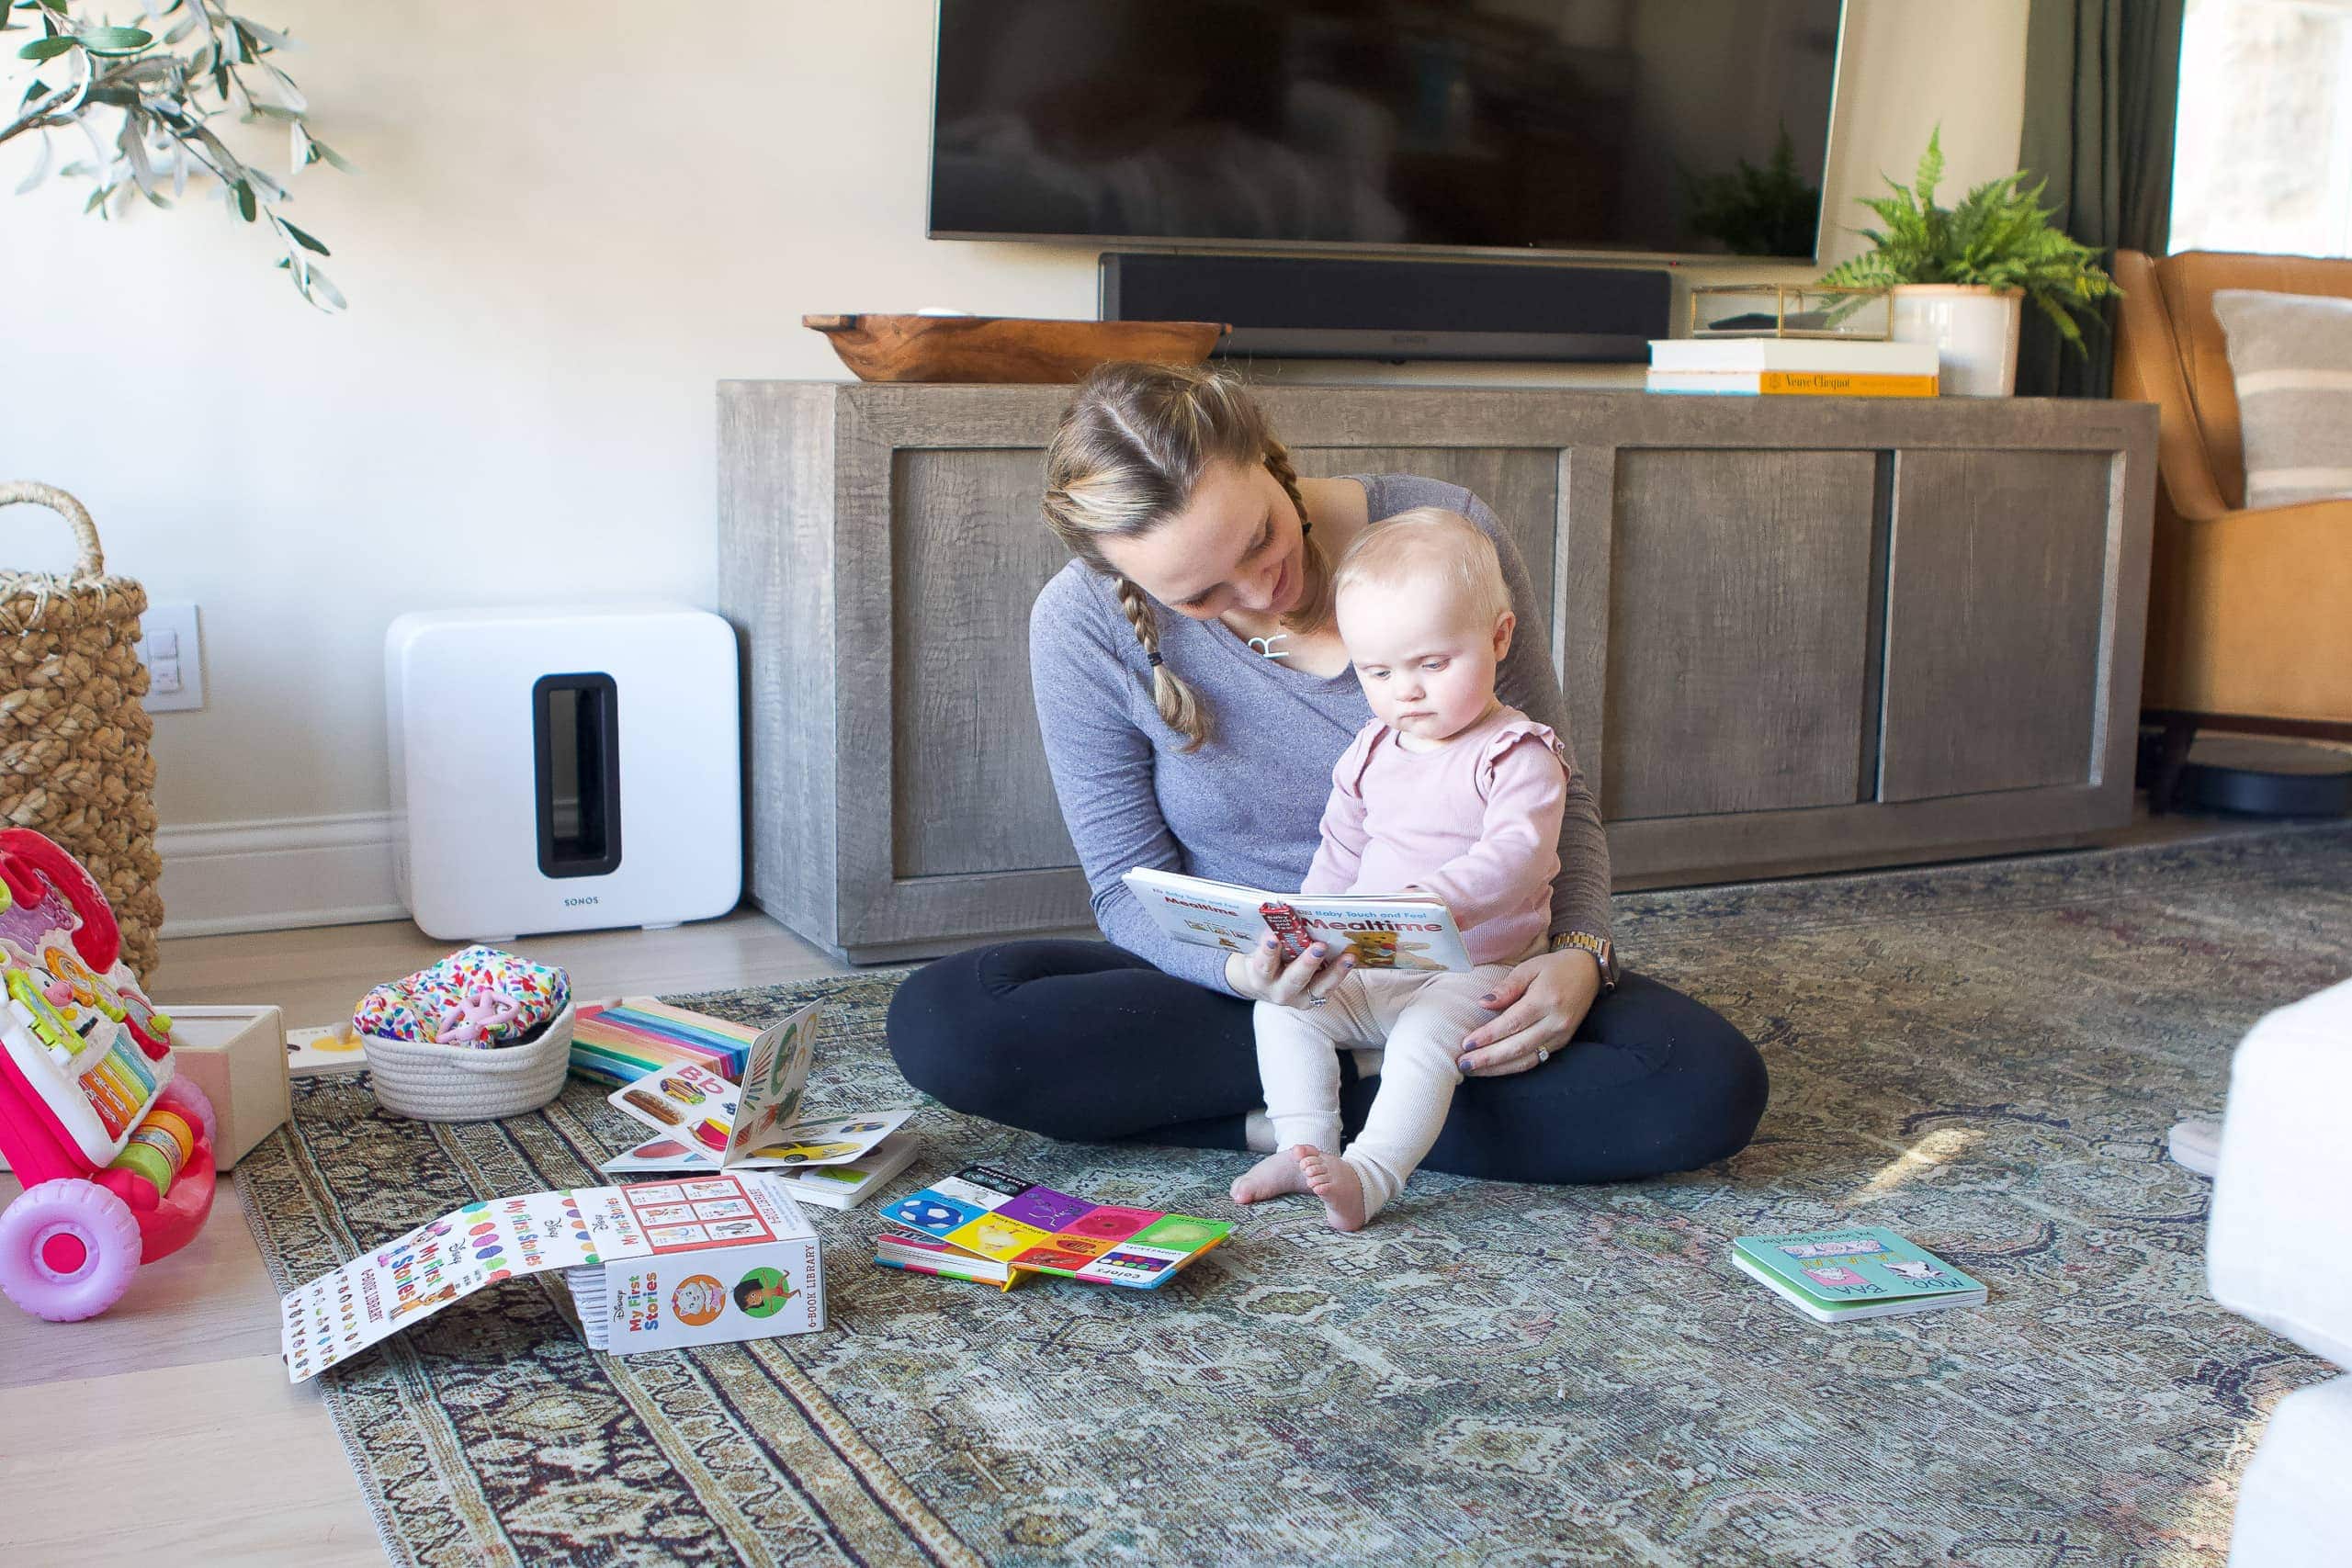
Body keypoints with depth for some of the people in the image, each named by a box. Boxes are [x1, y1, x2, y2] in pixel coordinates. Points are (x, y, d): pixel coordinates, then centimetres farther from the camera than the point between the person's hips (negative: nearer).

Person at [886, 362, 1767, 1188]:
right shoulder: (1082, 627, -14)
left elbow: (1555, 795, -3)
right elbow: (1130, 885, -7)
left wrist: (1579, 953, -22)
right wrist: (1240, 969, -29)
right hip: (1244, 988, 0)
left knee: (1711, 1086, -26)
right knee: (937, 1021, -25)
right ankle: (1369, 1074, -17)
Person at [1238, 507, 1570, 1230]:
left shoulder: (1517, 756, -10)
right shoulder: (1371, 751, 11)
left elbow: (1516, 858, -26)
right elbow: (1338, 858, 16)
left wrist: (1431, 899, -43)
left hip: (1474, 974, -7)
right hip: (1370, 969, 7)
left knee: (1425, 1036, -33)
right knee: (1281, 1004, -11)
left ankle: (1368, 1174, -41)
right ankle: (1304, 1145, -11)